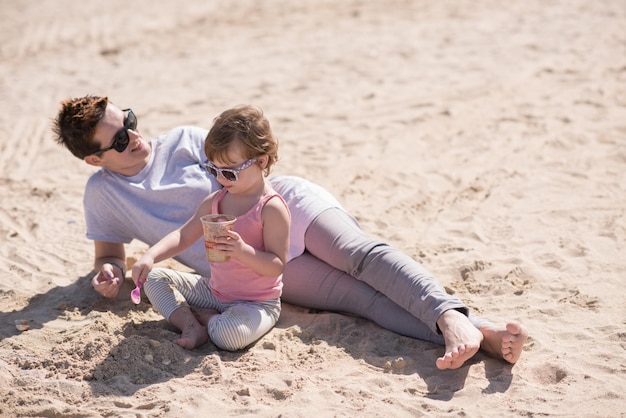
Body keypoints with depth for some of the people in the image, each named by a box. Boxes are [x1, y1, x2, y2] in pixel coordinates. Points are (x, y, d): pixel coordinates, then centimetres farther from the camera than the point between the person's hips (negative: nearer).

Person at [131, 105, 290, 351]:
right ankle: (192, 325, -15)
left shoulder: (271, 208, -19)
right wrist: (151, 256, -14)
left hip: (257, 302, -7)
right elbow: (184, 236, 3)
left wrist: (243, 250, -37)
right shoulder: (215, 201, 3)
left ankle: (204, 317, -3)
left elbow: (277, 266, -21)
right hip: (214, 291, 7)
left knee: (229, 335, -38)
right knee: (154, 278, 3)